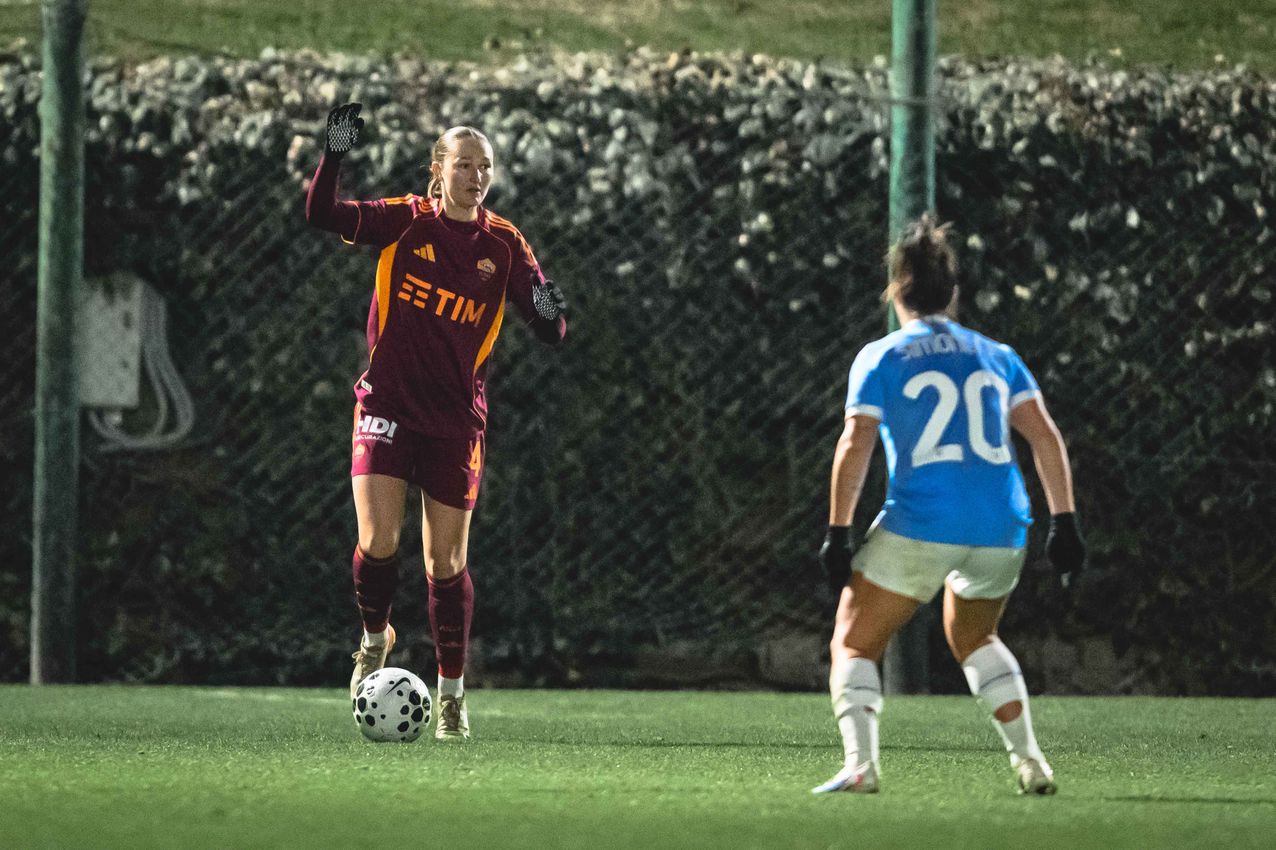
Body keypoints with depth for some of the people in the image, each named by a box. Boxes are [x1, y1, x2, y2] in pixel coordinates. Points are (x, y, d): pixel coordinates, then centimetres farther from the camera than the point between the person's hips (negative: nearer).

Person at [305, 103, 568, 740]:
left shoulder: (504, 244, 1)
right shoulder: (405, 221, -2)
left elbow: (548, 331, 0)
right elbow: (322, 216, -14)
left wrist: (549, 313, -24)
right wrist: (333, 157, -29)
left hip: (457, 418, 1)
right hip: (387, 405, -1)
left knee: (447, 562, 2)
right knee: (379, 542, -14)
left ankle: (452, 692, 15)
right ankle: (374, 638, 16)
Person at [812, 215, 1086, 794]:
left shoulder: (880, 358, 5)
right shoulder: (995, 357, 16)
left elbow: (854, 446, -5)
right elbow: (1045, 436, 7)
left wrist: (838, 534, -4)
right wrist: (1064, 523, 8)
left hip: (919, 527, -4)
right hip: (1001, 530, 4)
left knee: (853, 645, 7)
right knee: (974, 639, 29)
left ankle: (859, 763, -14)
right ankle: (1029, 762, 17)